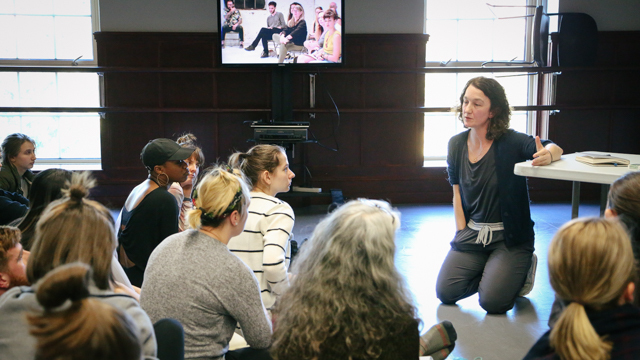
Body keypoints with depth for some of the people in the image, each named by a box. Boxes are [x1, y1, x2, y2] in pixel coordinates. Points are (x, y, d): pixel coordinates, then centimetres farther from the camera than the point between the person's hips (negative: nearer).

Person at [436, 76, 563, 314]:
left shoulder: (510, 141, -12)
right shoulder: (457, 145, 3)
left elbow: (554, 148, -20)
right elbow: (457, 194, 8)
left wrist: (548, 155, -44)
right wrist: (461, 233, 1)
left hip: (510, 235, -4)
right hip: (472, 232, 5)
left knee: (492, 302, -17)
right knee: (445, 292, -10)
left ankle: (522, 269, 15)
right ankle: (488, 271, 18)